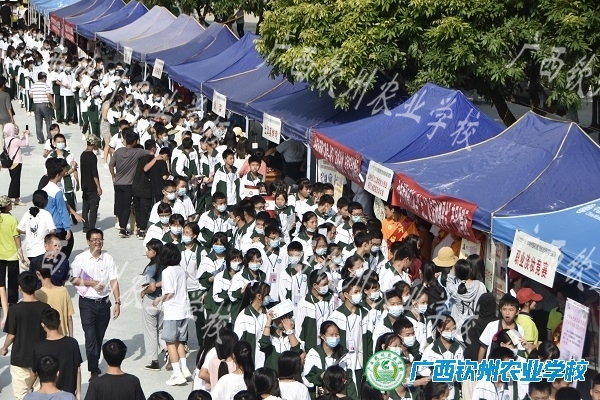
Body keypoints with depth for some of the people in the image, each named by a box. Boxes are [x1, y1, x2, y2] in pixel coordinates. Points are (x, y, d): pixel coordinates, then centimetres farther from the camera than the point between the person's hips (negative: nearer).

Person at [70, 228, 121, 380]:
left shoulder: (108, 259, -2)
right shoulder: (81, 259, -6)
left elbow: (113, 281, -3)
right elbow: (73, 279, -2)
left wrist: (117, 302, -8)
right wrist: (91, 283, -15)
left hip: (104, 302, 3)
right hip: (87, 303, -2)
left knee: (99, 337, 13)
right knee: (90, 337, -9)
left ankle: (95, 363, 31)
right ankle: (94, 371, -9)